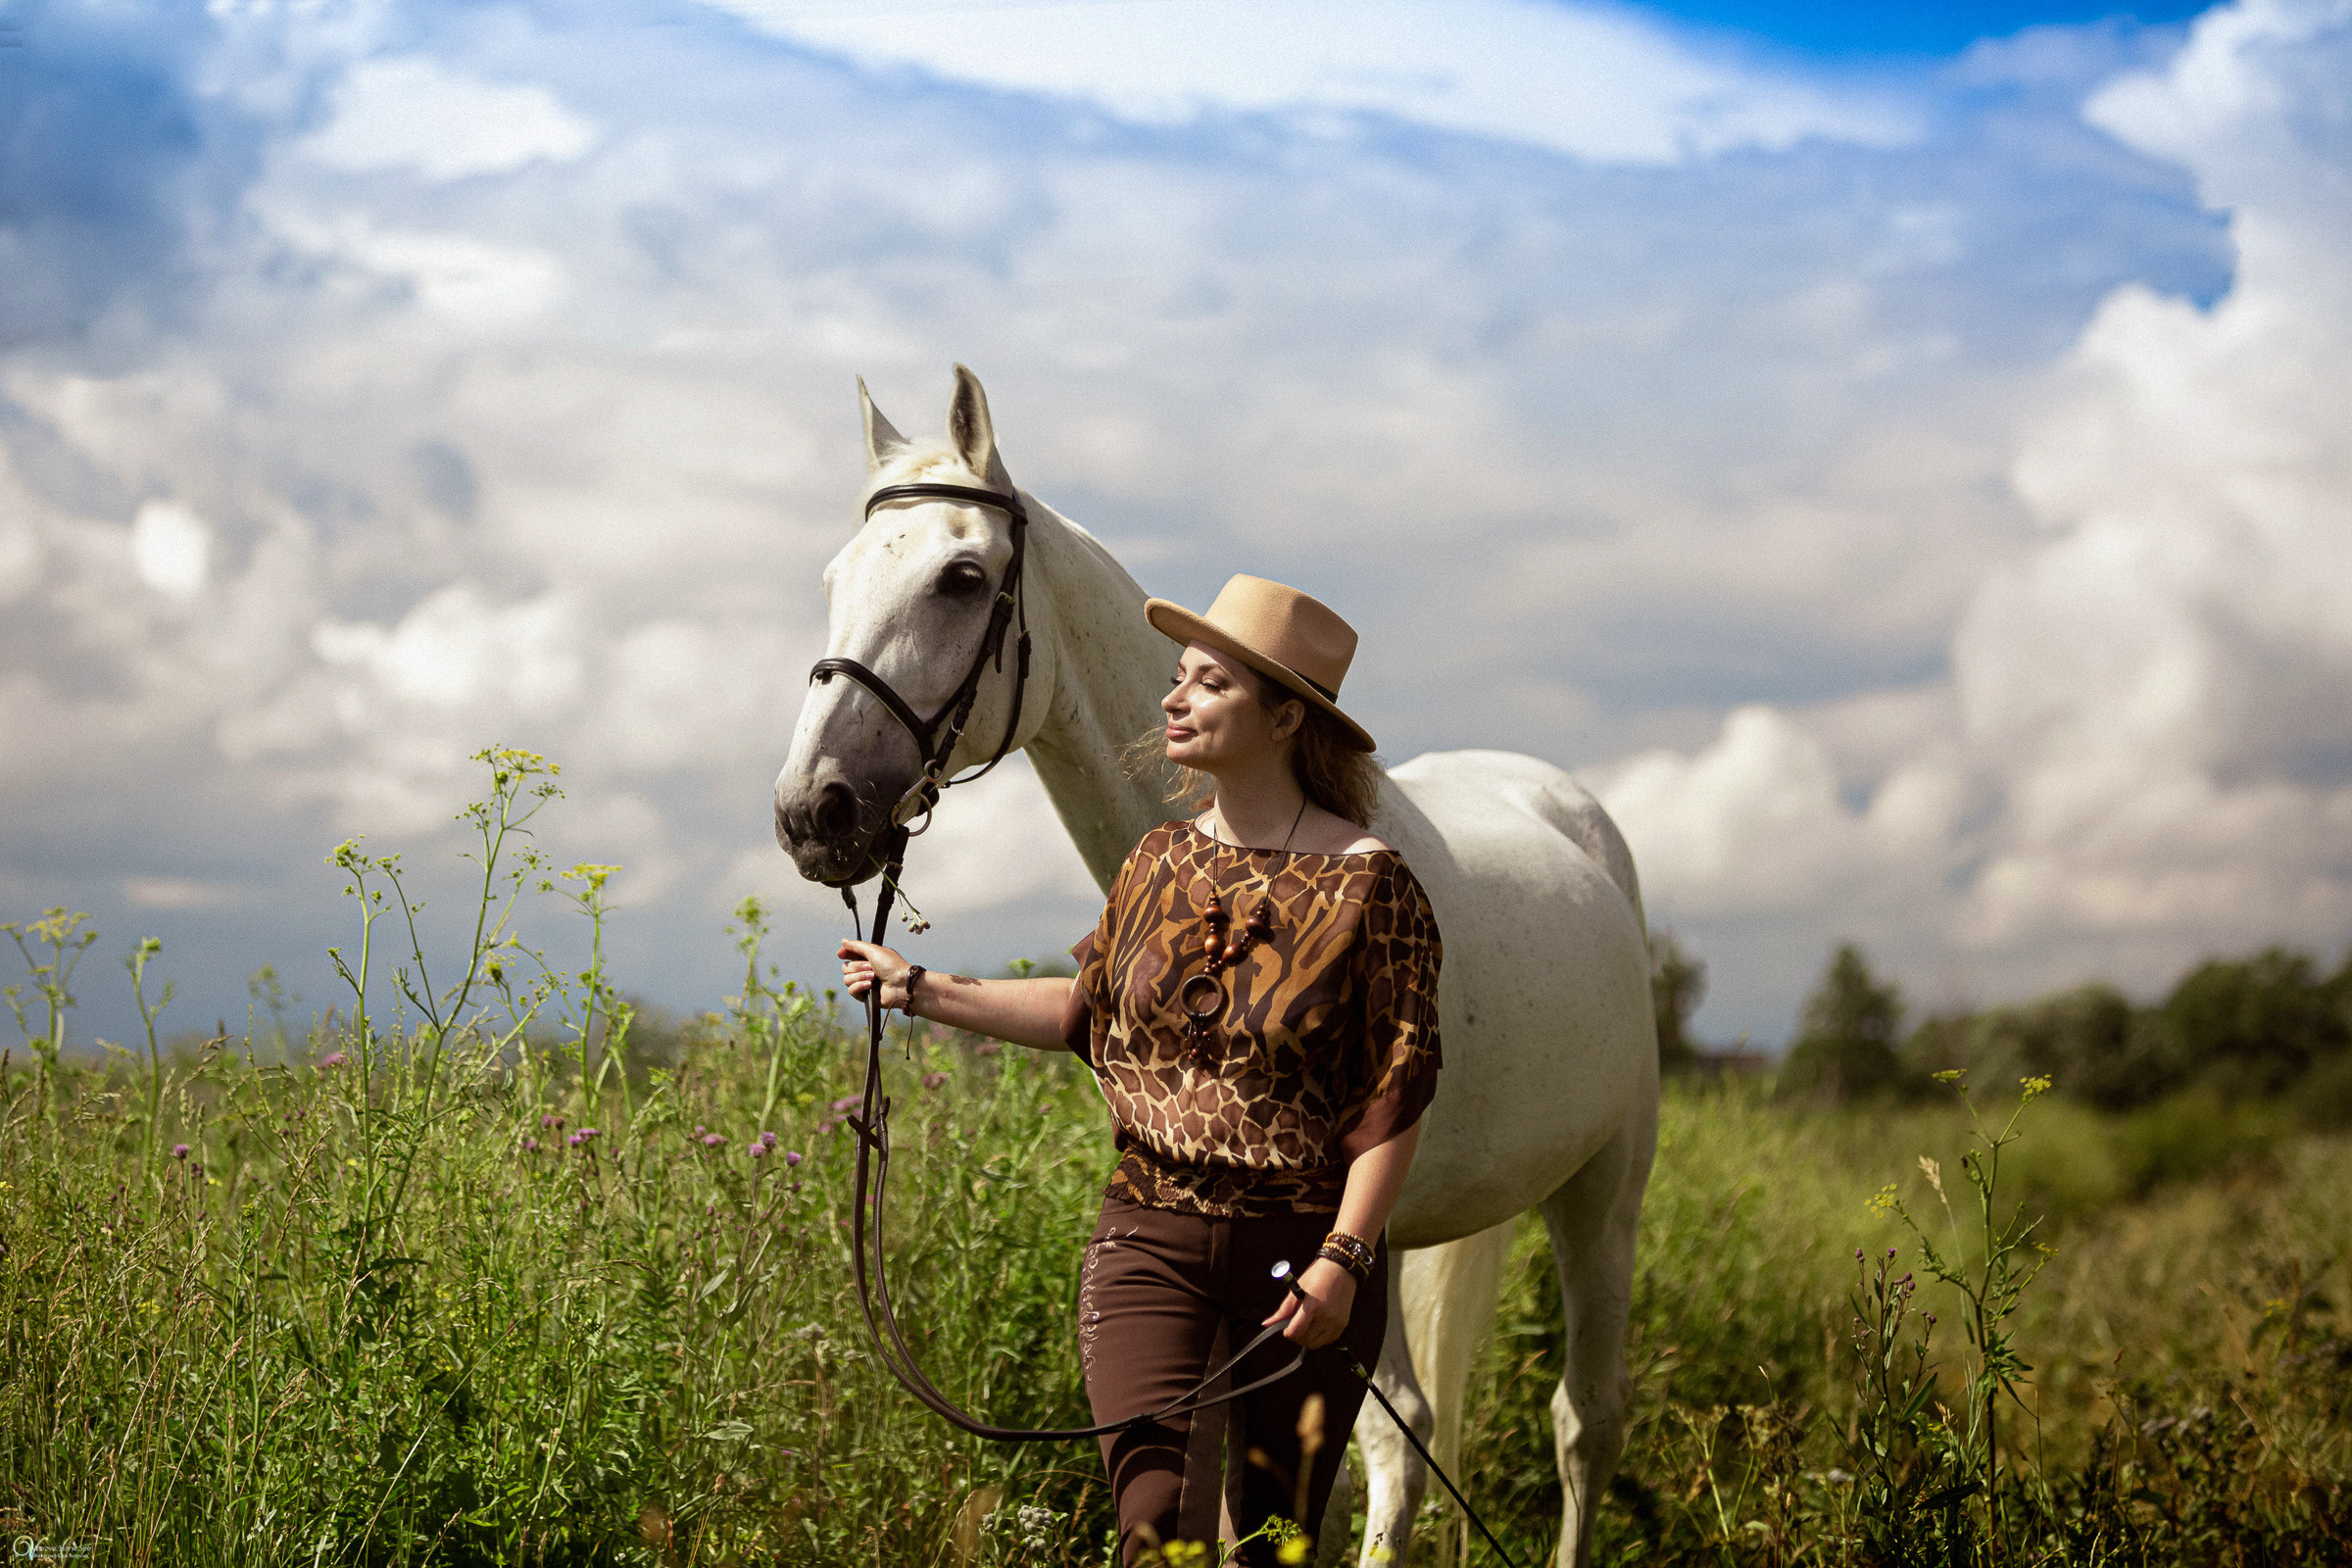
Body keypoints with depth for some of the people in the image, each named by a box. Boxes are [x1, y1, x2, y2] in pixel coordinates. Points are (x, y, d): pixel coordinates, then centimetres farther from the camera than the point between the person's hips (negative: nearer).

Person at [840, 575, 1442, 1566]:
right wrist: (923, 991, 19)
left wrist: (1344, 1257, -20)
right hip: (1149, 1236, 3)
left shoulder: (1366, 883, -9)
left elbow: (1395, 1096, -11)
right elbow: (1090, 1010, 22)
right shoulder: (1159, 864, 6)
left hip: (1299, 1251, -3)